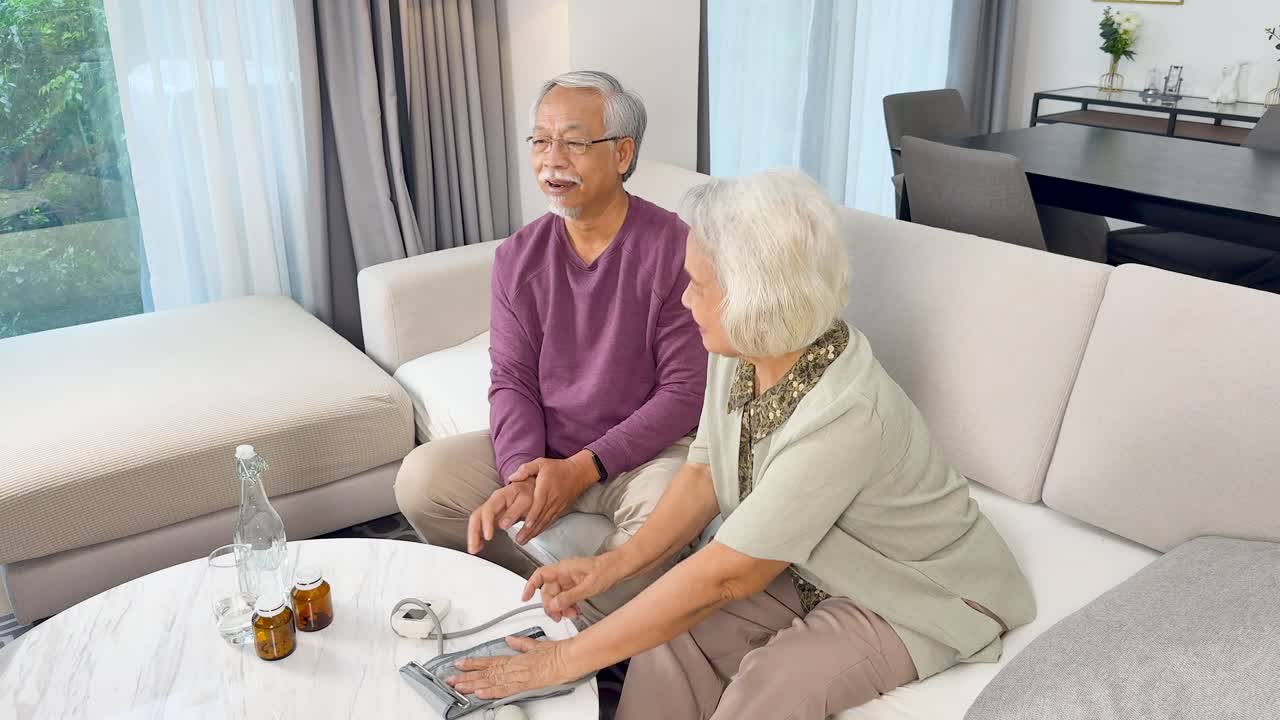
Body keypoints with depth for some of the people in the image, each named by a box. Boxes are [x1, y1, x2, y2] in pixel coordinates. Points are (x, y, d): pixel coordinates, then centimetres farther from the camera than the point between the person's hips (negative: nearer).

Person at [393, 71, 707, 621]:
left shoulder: (674, 249, -14)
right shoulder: (519, 256, 2)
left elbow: (687, 390, -14)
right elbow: (512, 380, 0)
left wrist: (584, 467, -20)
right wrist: (522, 474, -19)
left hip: (645, 448, -4)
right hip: (541, 449, 5)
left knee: (665, 506, -36)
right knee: (422, 478, -13)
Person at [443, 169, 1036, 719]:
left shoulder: (844, 416, -37)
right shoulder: (742, 353, -15)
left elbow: (720, 577, -33)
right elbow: (704, 474, 0)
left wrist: (566, 659, -27)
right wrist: (615, 564, -14)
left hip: (917, 597, -6)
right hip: (810, 568, 6)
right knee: (666, 640, -15)